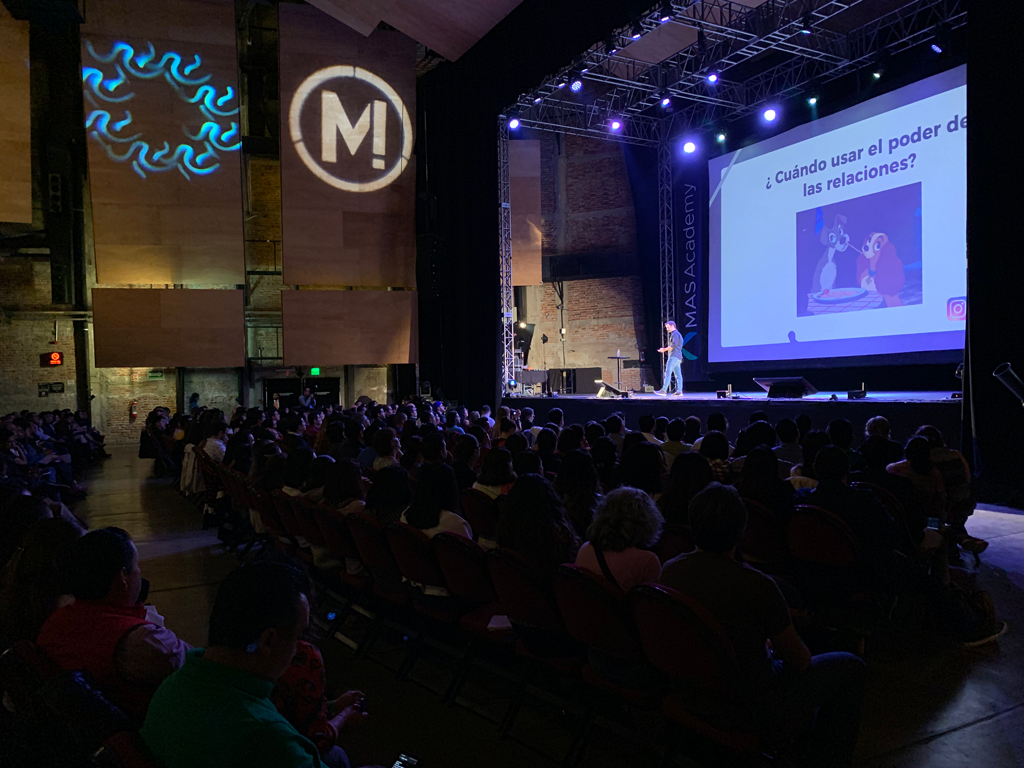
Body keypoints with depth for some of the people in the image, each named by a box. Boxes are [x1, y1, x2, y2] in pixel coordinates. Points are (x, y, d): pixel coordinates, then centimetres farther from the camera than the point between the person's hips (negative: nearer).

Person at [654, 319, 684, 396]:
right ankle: (679, 391, 1)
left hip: (674, 356, -11)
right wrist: (665, 349, 14)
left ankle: (663, 390, -18)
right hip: (678, 357, 11)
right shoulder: (677, 334, 24)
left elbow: (673, 345, -17)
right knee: (678, 375, 5)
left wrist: (664, 349, -8)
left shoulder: (675, 334, -7)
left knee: (668, 373, -14)